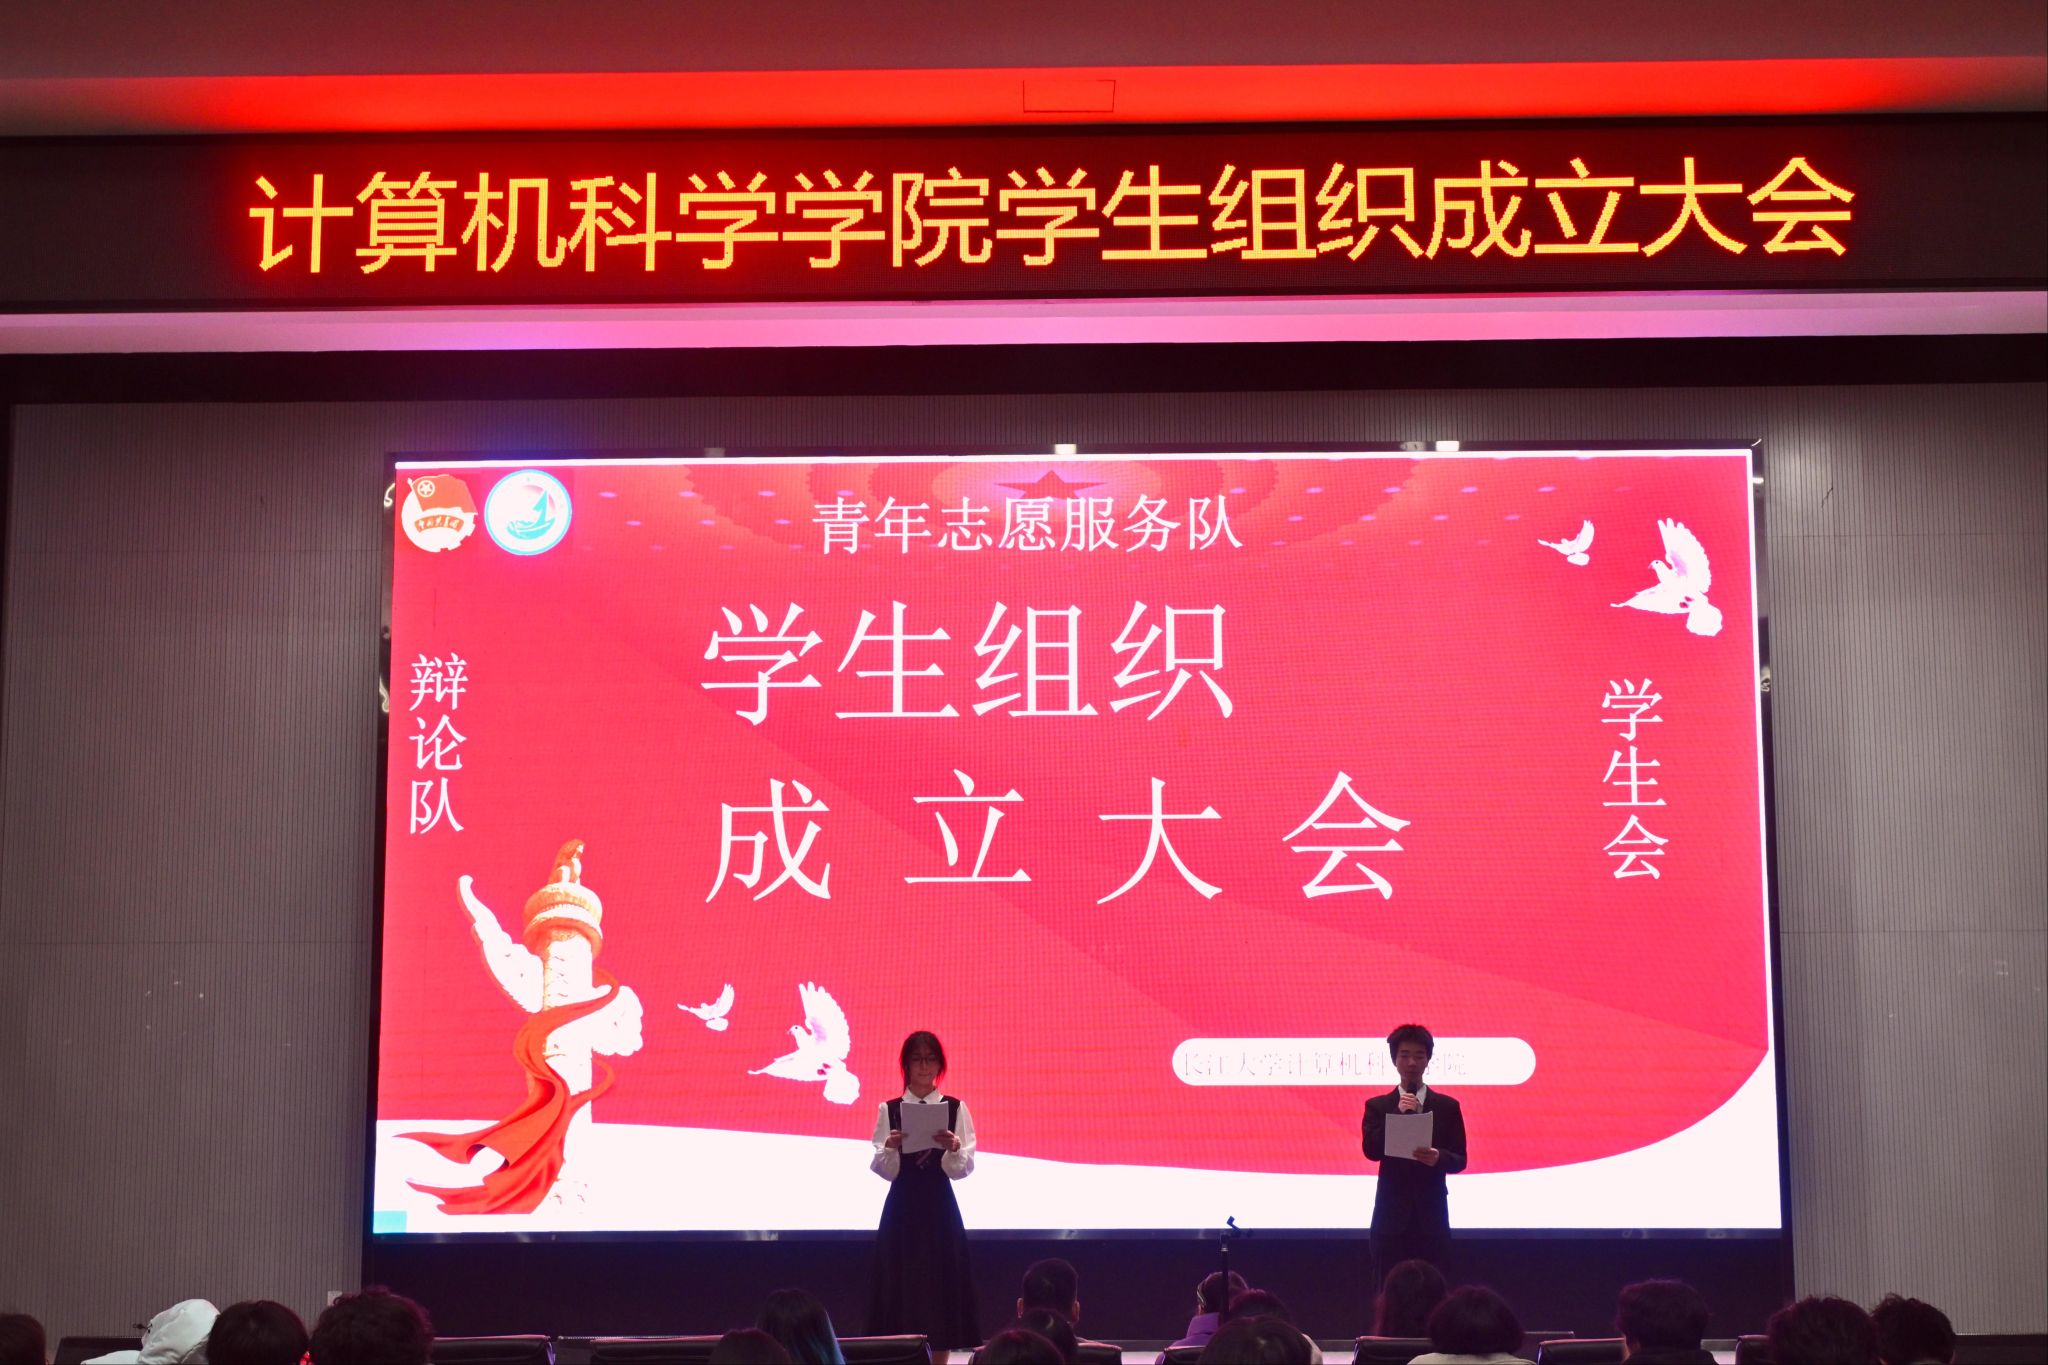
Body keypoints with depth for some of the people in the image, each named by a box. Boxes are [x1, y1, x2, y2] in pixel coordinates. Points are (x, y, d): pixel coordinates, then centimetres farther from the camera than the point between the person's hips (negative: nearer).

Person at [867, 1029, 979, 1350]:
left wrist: (953, 1148, -22)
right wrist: (890, 1148, -21)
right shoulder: (889, 1110, 3)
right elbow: (882, 1171, -1)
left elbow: (964, 1169, -3)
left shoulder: (956, 1108, 2)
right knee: (901, 1281, 0)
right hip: (901, 1207, 0)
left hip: (940, 1206, 0)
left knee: (941, 1281, 0)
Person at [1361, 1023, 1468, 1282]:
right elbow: (1371, 1151, -6)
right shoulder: (1377, 1105, 6)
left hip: (1431, 1215, 0)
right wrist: (1398, 1114, -16)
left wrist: (1439, 1157, -19)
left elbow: (1460, 1160, 4)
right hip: (1391, 1215, 0)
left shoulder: (1447, 1107, 7)